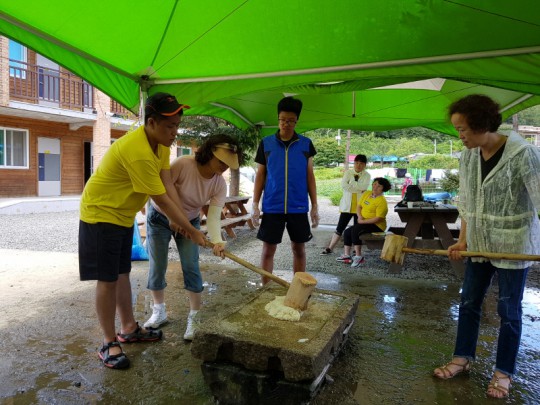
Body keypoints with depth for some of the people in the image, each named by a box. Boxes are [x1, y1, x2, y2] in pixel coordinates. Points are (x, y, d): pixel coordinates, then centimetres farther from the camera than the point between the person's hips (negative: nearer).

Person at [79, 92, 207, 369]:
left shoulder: (160, 142, -2)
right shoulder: (137, 151, -32)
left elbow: (167, 185, -7)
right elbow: (161, 199, -29)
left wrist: (177, 219, -16)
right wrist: (192, 231, -22)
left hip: (123, 214, 9)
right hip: (100, 214, -9)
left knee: (122, 273, 15)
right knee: (107, 279, -3)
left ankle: (129, 329, 28)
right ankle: (109, 343, 10)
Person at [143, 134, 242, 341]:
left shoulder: (220, 185, -18)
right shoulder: (183, 164, -31)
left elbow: (214, 215, -25)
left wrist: (217, 241, -42)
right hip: (160, 217, -2)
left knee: (191, 267, -6)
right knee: (157, 266, 1)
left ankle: (194, 316, 6)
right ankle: (159, 312, 22)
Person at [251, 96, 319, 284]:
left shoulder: (306, 144, 3)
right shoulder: (266, 143, 2)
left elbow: (310, 176, 6)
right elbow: (260, 175, 6)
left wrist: (314, 206, 3)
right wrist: (255, 204, 0)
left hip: (298, 207, 1)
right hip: (272, 207, 0)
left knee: (299, 249, 9)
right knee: (268, 249, 5)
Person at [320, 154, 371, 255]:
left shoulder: (367, 175, 3)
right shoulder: (348, 173, 4)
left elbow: (364, 187, -16)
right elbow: (344, 185, -12)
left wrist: (350, 184, -13)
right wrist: (359, 189, -15)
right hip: (347, 205, 0)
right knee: (340, 227, 4)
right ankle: (330, 248, 9)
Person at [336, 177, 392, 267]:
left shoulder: (382, 201, -16)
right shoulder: (366, 193, 7)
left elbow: (378, 218, -21)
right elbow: (358, 206, 11)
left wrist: (363, 221, -20)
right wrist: (359, 216, -9)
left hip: (377, 226, -8)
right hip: (364, 223, 8)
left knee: (355, 230, -28)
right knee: (347, 232, -1)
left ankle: (358, 256, -22)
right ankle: (346, 255, 0)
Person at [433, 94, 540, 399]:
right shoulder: (468, 157, 0)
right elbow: (466, 203, 6)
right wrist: (463, 240, 0)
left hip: (514, 244, -5)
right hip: (480, 244, 6)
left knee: (509, 310, 8)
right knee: (469, 302, 14)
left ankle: (504, 372, 26)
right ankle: (463, 357, 31)